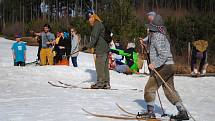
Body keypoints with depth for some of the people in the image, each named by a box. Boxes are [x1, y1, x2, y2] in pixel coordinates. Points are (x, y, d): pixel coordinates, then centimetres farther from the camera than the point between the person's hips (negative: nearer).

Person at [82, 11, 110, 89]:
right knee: (105, 67, 11)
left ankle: (100, 83, -5)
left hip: (101, 49, -10)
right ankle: (106, 83, 14)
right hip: (105, 48, 10)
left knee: (99, 66, -7)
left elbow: (95, 38, -20)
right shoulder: (99, 24, 20)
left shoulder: (97, 25, -11)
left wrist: (88, 46, -24)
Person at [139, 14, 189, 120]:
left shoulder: (157, 37, -15)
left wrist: (155, 64, -30)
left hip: (163, 67, -10)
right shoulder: (162, 36, 16)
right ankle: (182, 112, 10)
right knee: (169, 90, 14)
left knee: (149, 88, -1)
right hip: (170, 66, 10)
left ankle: (150, 112, 2)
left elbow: (164, 55, -24)